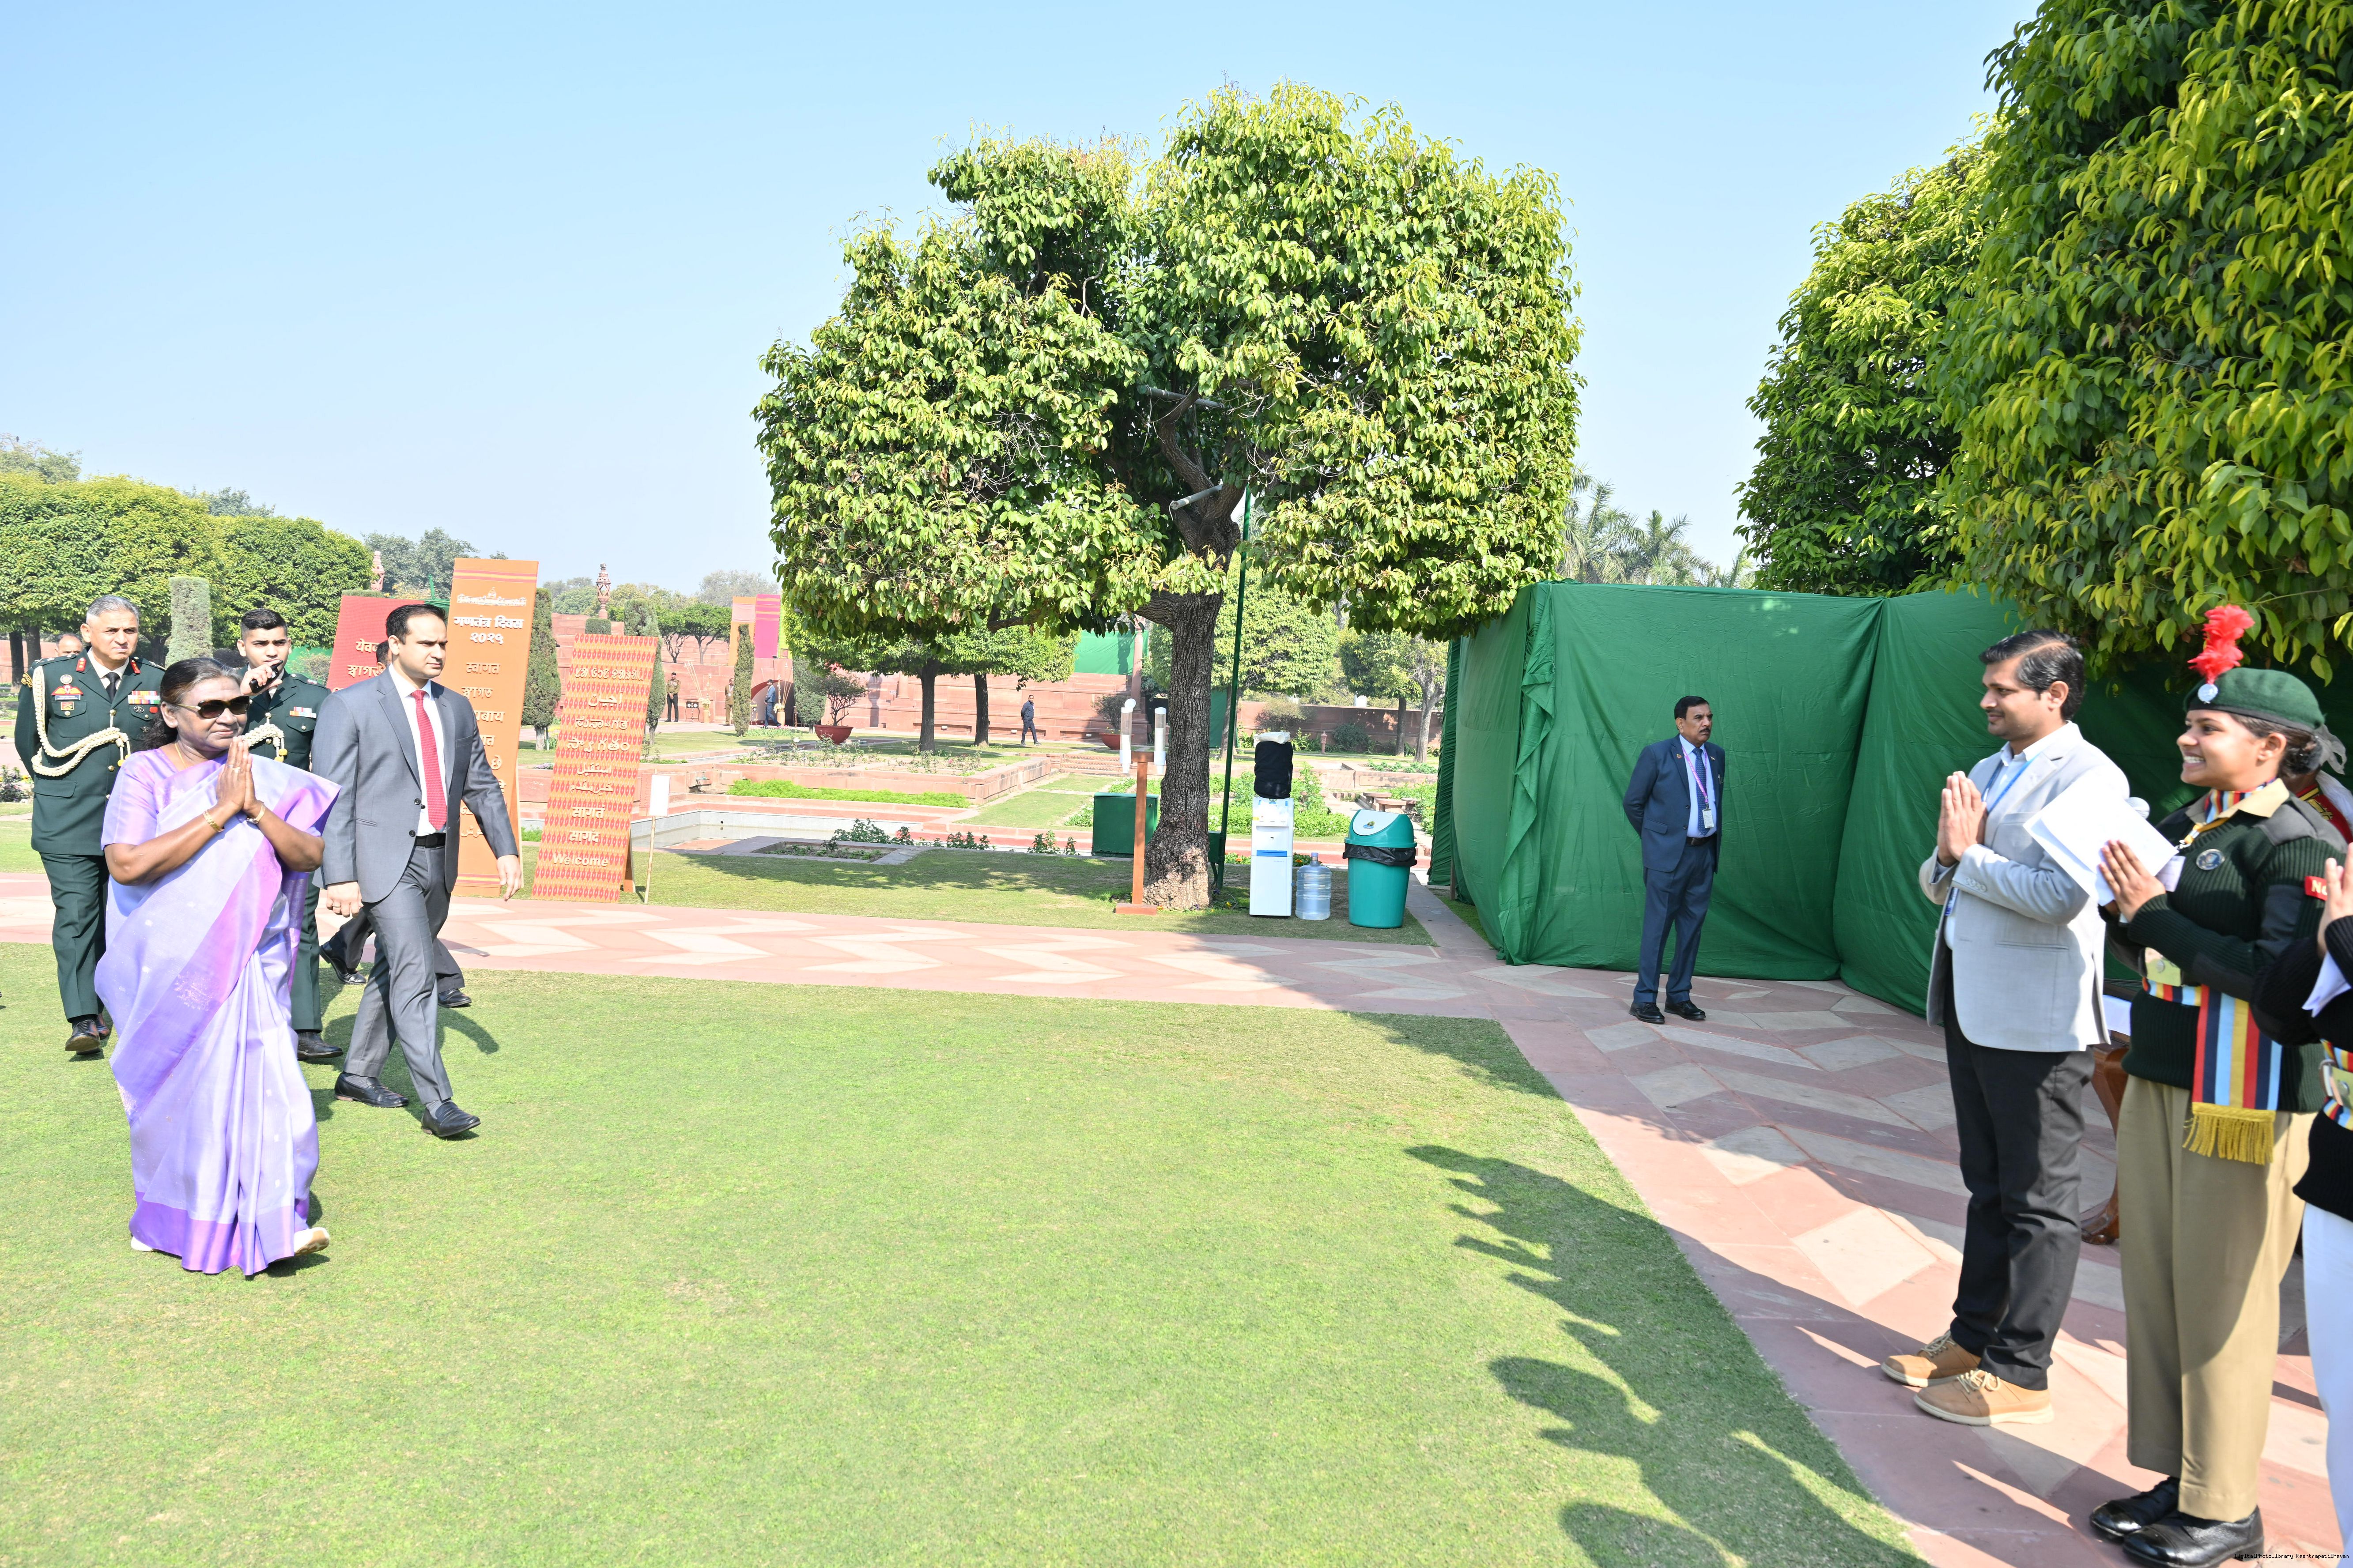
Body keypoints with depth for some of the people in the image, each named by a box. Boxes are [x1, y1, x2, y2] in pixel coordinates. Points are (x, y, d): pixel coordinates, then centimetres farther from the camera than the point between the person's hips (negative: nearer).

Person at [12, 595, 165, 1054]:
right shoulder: (51, 676, 3)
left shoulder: (155, 683, 7)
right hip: (69, 823, -2)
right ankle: (83, 1020, -11)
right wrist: (57, 789, 15)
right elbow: (28, 741, 13)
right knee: (76, 915, -9)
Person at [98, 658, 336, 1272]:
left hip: (254, 963, 2)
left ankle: (271, 1220, 3)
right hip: (174, 965, -2)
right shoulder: (145, 775, -5)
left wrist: (256, 810, -16)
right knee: (182, 1087, 8)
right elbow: (128, 863, -20)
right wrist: (220, 812, -19)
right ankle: (174, 1218, 29)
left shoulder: (264, 777, 5)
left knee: (261, 1079, -5)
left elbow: (309, 857, -2)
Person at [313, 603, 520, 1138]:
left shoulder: (457, 709, 13)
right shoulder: (350, 707, -5)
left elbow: (482, 786, 17)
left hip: (438, 862, 6)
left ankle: (358, 1075, 30)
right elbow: (333, 798, -9)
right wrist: (340, 877, -15)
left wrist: (506, 850, 7)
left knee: (393, 973, 15)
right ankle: (438, 1102, -11)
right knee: (415, 976, -12)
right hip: (385, 862, -6)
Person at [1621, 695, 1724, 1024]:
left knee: (1692, 927, 10)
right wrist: (1655, 837, 4)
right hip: (1668, 854, -5)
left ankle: (1680, 996, 20)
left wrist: (1716, 844, 13)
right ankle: (1644, 999, 5)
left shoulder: (1717, 755, 10)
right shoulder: (1657, 754, -6)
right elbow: (1633, 802, 0)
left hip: (1705, 853, 5)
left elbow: (1717, 801, 19)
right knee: (1657, 927, -2)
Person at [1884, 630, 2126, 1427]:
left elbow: (2060, 896, -24)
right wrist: (1949, 855, -7)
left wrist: (1971, 854, -13)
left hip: (2035, 1017, -9)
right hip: (1970, 1003, 9)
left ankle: (2020, 1373, 12)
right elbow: (1936, 884, 14)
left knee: (2038, 1197, 2)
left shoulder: (2089, 778, -13)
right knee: (1988, 1184, 19)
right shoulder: (1986, 771, 13)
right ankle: (1973, 1336, 31)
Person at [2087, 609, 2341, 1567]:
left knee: (2220, 1306, 1)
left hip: (2243, 1102, -8)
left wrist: (2153, 911, -21)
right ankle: (2177, 1478, 28)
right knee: (2155, 1289, 14)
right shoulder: (2186, 825, 11)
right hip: (2161, 1085, 8)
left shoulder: (2293, 844, -13)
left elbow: (2276, 978, -23)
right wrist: (2123, 905, -2)